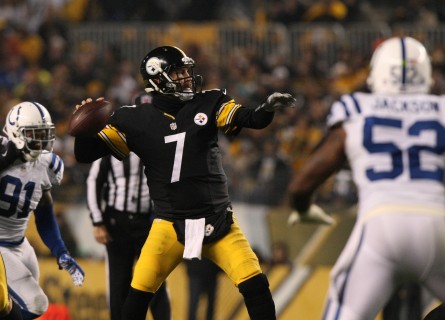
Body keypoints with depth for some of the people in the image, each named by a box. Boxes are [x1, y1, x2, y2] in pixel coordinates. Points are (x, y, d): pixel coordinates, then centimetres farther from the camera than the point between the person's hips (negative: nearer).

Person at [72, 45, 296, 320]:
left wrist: (269, 107, -31)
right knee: (139, 292, -6)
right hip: (170, 223, -1)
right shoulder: (136, 121, -2)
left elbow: (253, 120, -9)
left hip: (218, 221, 1)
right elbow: (86, 153, 0)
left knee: (255, 284, -9)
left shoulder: (208, 105, 1)